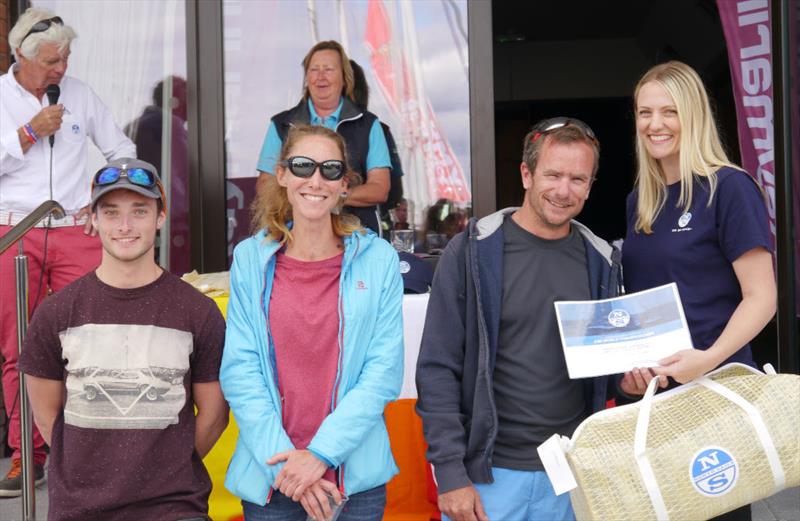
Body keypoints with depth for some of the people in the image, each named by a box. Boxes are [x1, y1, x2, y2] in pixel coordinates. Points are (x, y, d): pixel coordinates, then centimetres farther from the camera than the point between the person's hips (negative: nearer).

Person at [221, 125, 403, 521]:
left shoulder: (378, 259, -2)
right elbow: (239, 369, -4)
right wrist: (281, 458, -13)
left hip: (356, 475, 0)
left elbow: (384, 371, -6)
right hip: (269, 475, 1)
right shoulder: (250, 259, 0)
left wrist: (322, 451, -14)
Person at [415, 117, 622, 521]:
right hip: (490, 472, -3)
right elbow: (438, 370, -8)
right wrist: (450, 472, -12)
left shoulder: (601, 261, 4)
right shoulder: (472, 252, -7)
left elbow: (606, 369, 14)